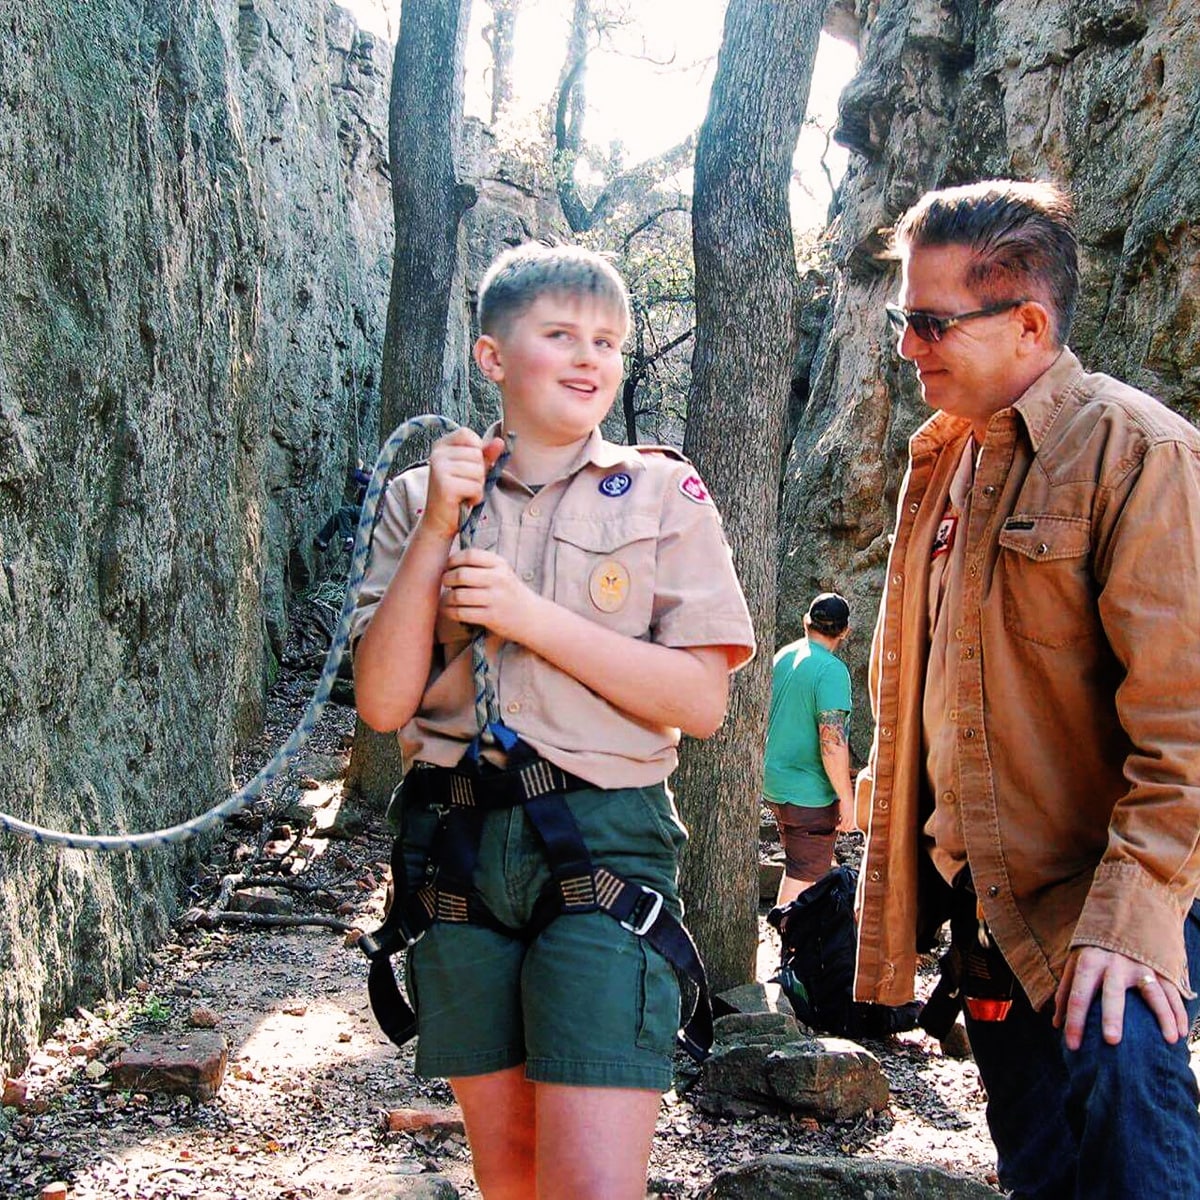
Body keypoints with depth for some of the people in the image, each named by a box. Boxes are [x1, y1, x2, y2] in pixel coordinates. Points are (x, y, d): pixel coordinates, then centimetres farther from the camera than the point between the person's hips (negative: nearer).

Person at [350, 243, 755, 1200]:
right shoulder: (424, 498, 9)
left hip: (603, 840, -2)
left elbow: (702, 702, -5)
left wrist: (529, 614, -12)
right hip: (456, 847, 3)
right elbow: (383, 703, 0)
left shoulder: (662, 493, 3)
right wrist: (437, 531, -9)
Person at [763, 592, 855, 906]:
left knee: (797, 867, 24)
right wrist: (846, 797, -17)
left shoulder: (782, 656, 5)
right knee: (802, 879, 3)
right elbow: (832, 742, -25)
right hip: (810, 794, -8)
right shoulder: (831, 670, -20)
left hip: (774, 785, 8)